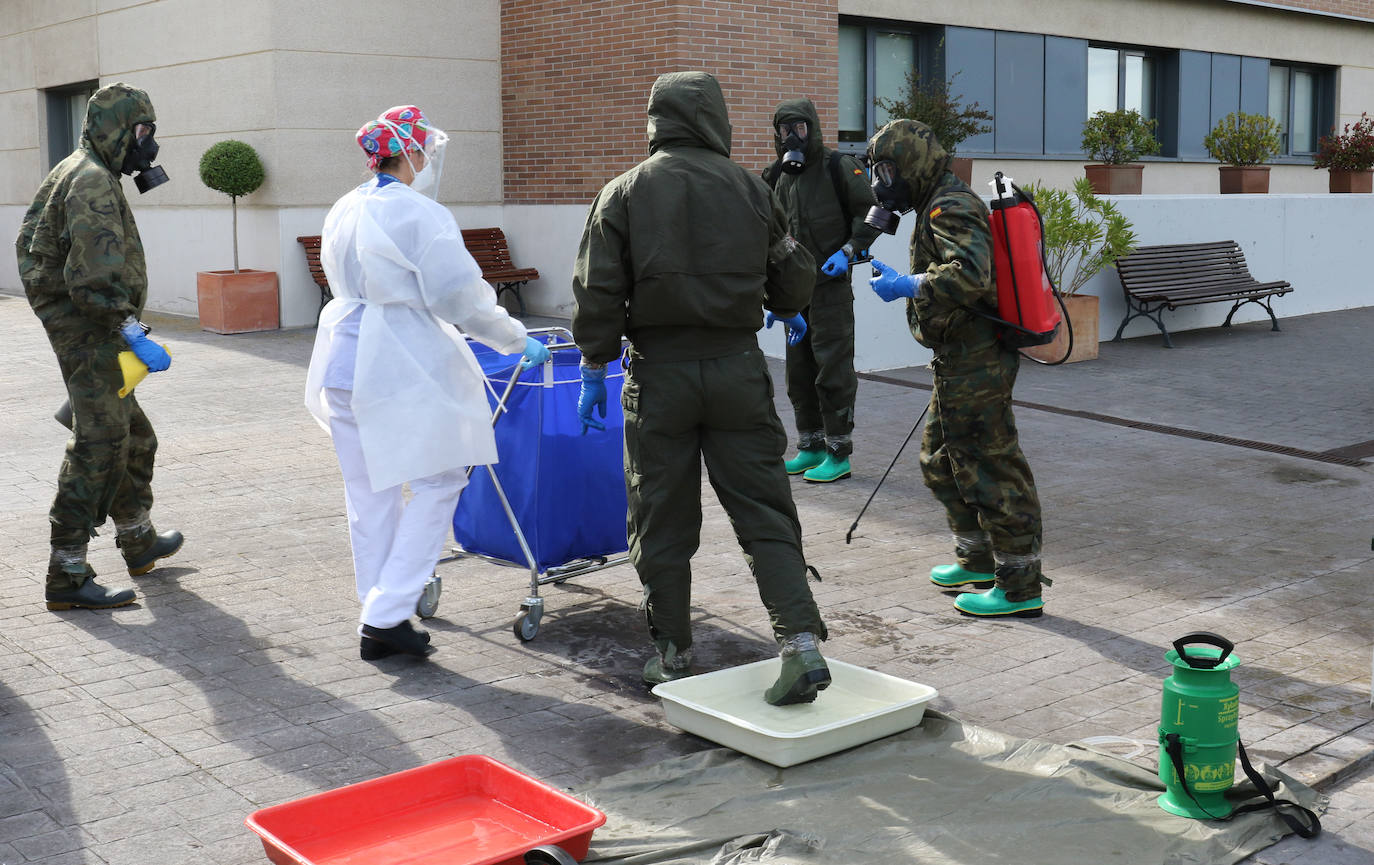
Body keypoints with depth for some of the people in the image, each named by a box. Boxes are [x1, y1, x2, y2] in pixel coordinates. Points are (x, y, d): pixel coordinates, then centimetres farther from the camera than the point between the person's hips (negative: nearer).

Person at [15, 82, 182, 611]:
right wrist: (135, 335, -26)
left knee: (134, 438, 21)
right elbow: (95, 276, -27)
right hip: (90, 331, -11)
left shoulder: (77, 173, 18)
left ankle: (140, 543, 36)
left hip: (94, 334, 11)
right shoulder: (93, 180, -17)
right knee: (99, 445, -11)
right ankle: (67, 577, -9)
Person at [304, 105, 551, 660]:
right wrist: (520, 343, -2)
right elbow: (461, 299, -14)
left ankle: (380, 619, 20)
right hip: (404, 369, -8)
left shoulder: (343, 212, 12)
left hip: (344, 363, 8)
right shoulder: (421, 216, -13)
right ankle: (386, 616, -1)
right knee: (439, 482, 3)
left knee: (369, 492, 13)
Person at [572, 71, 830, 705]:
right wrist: (786, 312, 35)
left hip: (659, 370, -1)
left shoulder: (623, 193, -2)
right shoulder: (749, 188, 3)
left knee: (662, 521, 9)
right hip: (737, 366, 1)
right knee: (764, 511, 5)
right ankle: (801, 641, -5)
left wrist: (594, 369, 6)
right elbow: (794, 273, 14)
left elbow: (597, 293, -4)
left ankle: (672, 654, 17)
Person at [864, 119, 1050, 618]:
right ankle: (978, 561, 33)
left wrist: (906, 286, -29)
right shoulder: (940, 204, 17)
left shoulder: (950, 209, -16)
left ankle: (1020, 586, 2)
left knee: (989, 468, -6)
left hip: (975, 363, -11)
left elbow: (970, 273, -33)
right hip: (962, 359, 11)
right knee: (941, 460, 21)